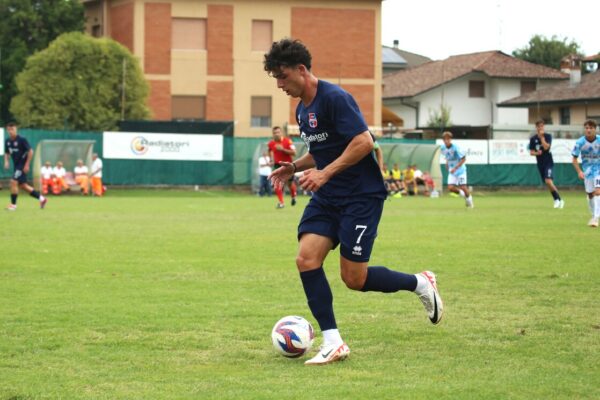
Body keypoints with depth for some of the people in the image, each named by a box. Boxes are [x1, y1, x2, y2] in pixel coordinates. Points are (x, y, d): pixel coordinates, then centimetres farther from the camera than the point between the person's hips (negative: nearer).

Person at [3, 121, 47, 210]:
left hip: (23, 165, -8)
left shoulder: (22, 140, -16)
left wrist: (27, 165, -17)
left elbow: (30, 151, -14)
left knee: (13, 182, -17)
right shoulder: (7, 141, 4)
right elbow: (7, 153, 18)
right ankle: (41, 198, 22)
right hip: (16, 165, 8)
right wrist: (6, 161, -2)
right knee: (22, 185, 11)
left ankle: (13, 204, -7)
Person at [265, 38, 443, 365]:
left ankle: (421, 283, 18)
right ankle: (333, 342, -8)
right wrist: (295, 166, 9)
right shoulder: (302, 109, 13)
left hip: (361, 196, -8)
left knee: (354, 278, -8)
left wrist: (325, 173, -27)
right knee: (306, 258, -12)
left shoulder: (334, 98, -16)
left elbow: (364, 141, -23)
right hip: (326, 199, 8)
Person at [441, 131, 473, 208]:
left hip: (460, 170, -5)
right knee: (451, 188, -9)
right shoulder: (443, 148, -3)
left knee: (463, 187, -7)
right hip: (451, 171, 5)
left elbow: (464, 159, -20)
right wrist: (447, 164, 7)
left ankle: (469, 198, 23)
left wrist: (455, 168, -26)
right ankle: (463, 194, 19)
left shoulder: (455, 148, -22)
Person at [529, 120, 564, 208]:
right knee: (548, 184, 7)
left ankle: (558, 199, -12)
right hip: (540, 164, 4)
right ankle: (557, 200, 20)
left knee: (548, 181, -22)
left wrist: (542, 137, -19)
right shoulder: (533, 139, 4)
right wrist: (536, 153, -15)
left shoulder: (548, 136, -5)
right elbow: (531, 152, 6)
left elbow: (546, 147, -20)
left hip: (548, 162, -4)